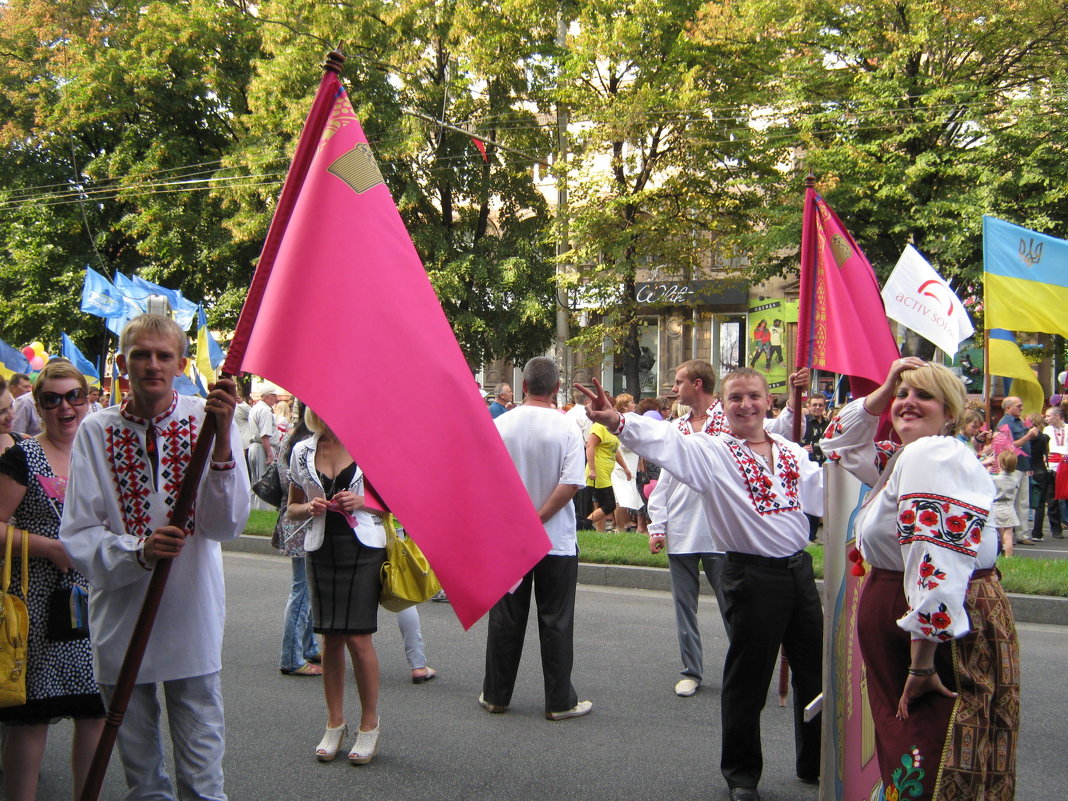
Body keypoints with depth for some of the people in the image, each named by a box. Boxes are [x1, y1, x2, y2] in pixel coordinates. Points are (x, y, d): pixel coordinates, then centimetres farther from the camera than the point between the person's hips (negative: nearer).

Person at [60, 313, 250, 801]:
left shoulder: (207, 421, -5)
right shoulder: (95, 431, -3)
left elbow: (226, 525, -13)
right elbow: (78, 537, -5)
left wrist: (221, 441, -26)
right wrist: (139, 551, -24)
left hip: (193, 625, -1)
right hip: (120, 625, 1)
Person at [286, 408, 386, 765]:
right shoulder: (302, 453, 7)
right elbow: (292, 508, 15)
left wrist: (363, 502, -14)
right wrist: (309, 507, -6)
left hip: (363, 549, -3)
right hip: (322, 550, 3)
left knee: (358, 637, -4)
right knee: (331, 638, 8)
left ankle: (369, 725, 12)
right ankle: (334, 724, 21)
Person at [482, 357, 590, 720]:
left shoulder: (500, 425, -2)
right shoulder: (566, 428, -9)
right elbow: (571, 483, -17)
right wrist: (537, 519, -12)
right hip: (556, 541, -2)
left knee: (505, 620, 12)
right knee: (555, 622, 5)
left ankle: (496, 695, 21)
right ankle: (560, 701, 12)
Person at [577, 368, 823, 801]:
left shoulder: (791, 452, 10)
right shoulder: (711, 452, -7)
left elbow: (822, 493, 21)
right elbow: (663, 440, -23)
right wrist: (616, 421, -39)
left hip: (799, 570, 5)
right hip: (752, 574, -5)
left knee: (815, 671, 16)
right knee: (748, 680, 5)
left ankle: (816, 764, 36)